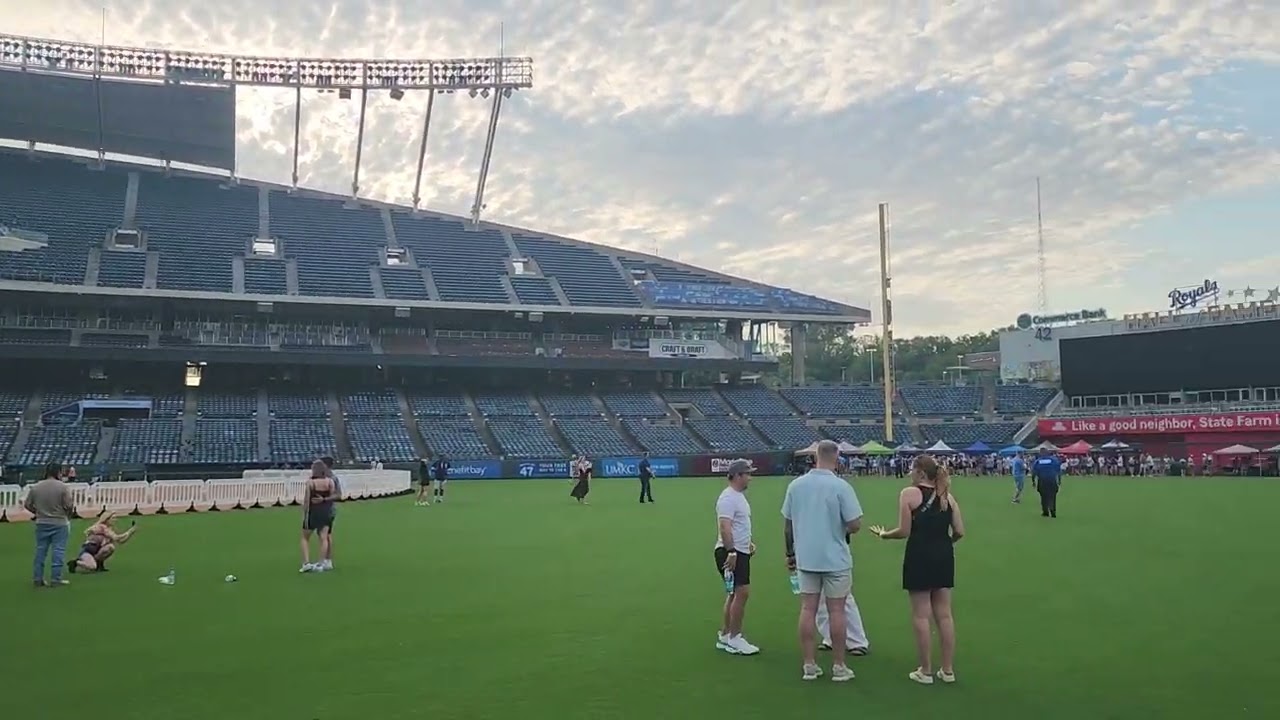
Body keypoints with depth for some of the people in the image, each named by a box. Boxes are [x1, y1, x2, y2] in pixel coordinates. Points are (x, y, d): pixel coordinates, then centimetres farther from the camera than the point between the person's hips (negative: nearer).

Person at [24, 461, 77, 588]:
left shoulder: (35, 487, 1)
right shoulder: (63, 487, -12)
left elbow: (27, 504, 5)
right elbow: (69, 506, -14)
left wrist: (38, 512, 19)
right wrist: (70, 514, 7)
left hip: (42, 523, 4)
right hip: (59, 523, -4)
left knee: (40, 550, 12)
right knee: (58, 551, 1)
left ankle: (37, 578, 16)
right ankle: (56, 579, 1)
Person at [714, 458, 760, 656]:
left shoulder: (739, 496, 16)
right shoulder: (728, 498, -17)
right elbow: (725, 527, -26)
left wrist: (748, 543, 25)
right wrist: (731, 551, -31)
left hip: (740, 552, 11)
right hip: (730, 552, -11)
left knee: (735, 594, 14)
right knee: (742, 592, -11)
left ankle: (724, 636, 21)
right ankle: (734, 639, -2)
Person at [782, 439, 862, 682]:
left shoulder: (795, 485, -1)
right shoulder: (841, 486, -14)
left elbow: (787, 525, 5)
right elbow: (854, 525, -14)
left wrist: (790, 553, 16)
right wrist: (841, 526, 8)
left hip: (805, 558, 3)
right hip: (835, 559, -3)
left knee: (808, 609, 9)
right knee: (836, 611, 6)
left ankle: (810, 665, 13)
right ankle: (838, 666, 15)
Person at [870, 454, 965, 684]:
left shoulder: (909, 493, -9)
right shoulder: (946, 496, 7)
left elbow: (904, 531, -12)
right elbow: (959, 532, 4)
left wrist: (883, 534, 6)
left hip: (920, 557, -6)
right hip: (944, 556, 6)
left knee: (921, 616, 3)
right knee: (944, 614, 12)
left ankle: (925, 671, 10)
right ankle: (948, 670, 19)